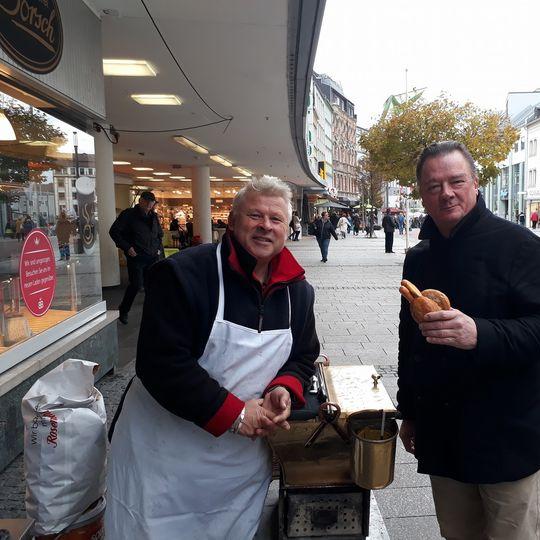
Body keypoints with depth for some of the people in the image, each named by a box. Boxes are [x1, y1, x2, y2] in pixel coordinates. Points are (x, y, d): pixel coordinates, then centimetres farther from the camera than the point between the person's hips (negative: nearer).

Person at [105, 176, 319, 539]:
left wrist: (284, 390, -11)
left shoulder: (298, 290, 2)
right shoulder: (183, 274, -18)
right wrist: (233, 413, -22)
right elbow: (161, 363, -22)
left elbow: (304, 357, 11)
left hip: (244, 454, 5)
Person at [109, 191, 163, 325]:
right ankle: (123, 311, 13)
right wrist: (127, 247, -11)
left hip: (152, 258, 5)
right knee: (136, 285, -9)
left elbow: (160, 234, 27)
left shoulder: (153, 216, 14)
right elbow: (114, 232, -4)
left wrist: (159, 249, 12)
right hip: (136, 257, -5)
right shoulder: (128, 215, -4)